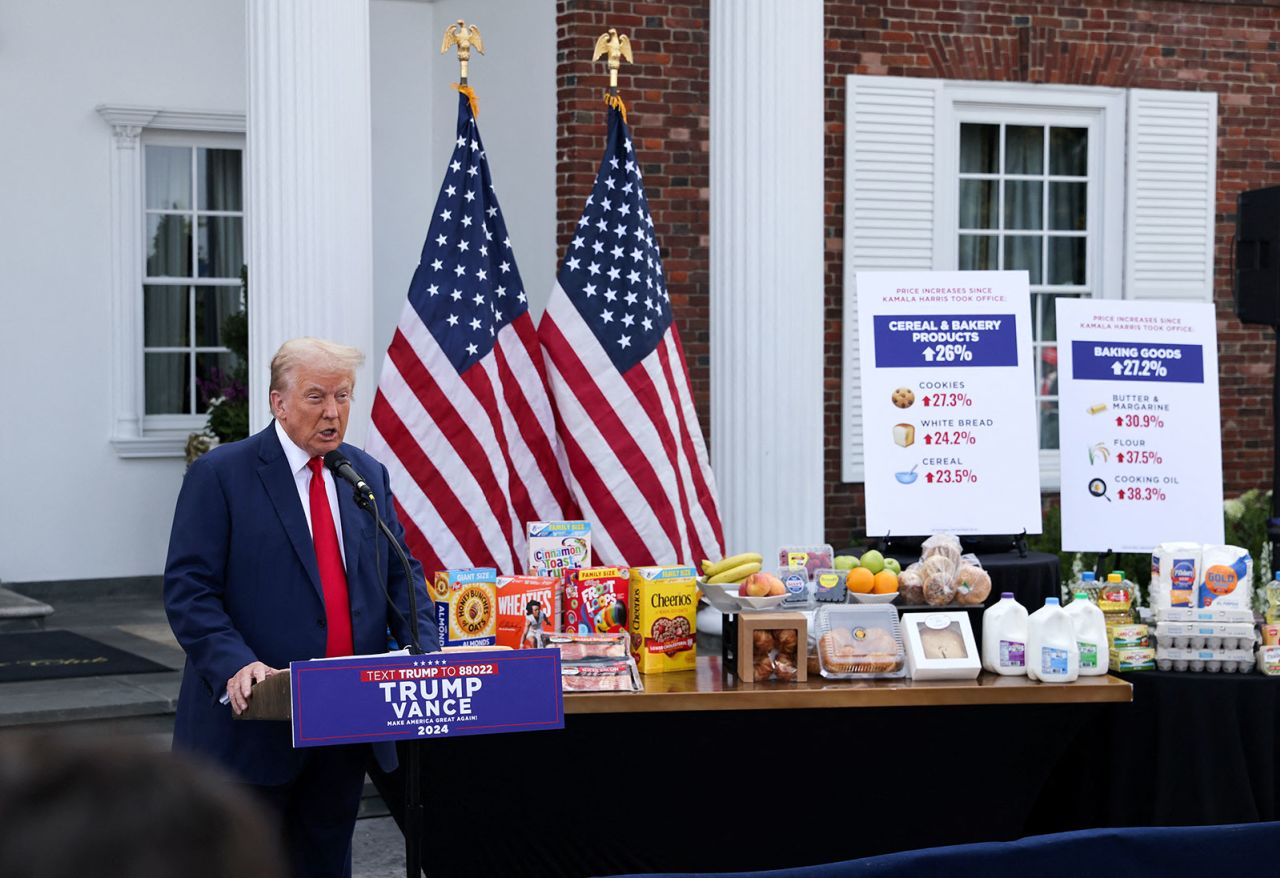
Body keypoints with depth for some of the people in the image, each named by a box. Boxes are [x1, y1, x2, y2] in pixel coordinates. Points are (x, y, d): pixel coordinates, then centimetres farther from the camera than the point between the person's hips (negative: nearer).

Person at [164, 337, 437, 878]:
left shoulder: (368, 475, 11)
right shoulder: (220, 474, -6)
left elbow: (400, 572, 13)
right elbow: (187, 589, -11)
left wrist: (424, 650, -5)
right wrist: (235, 663, -26)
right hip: (254, 718, -5)